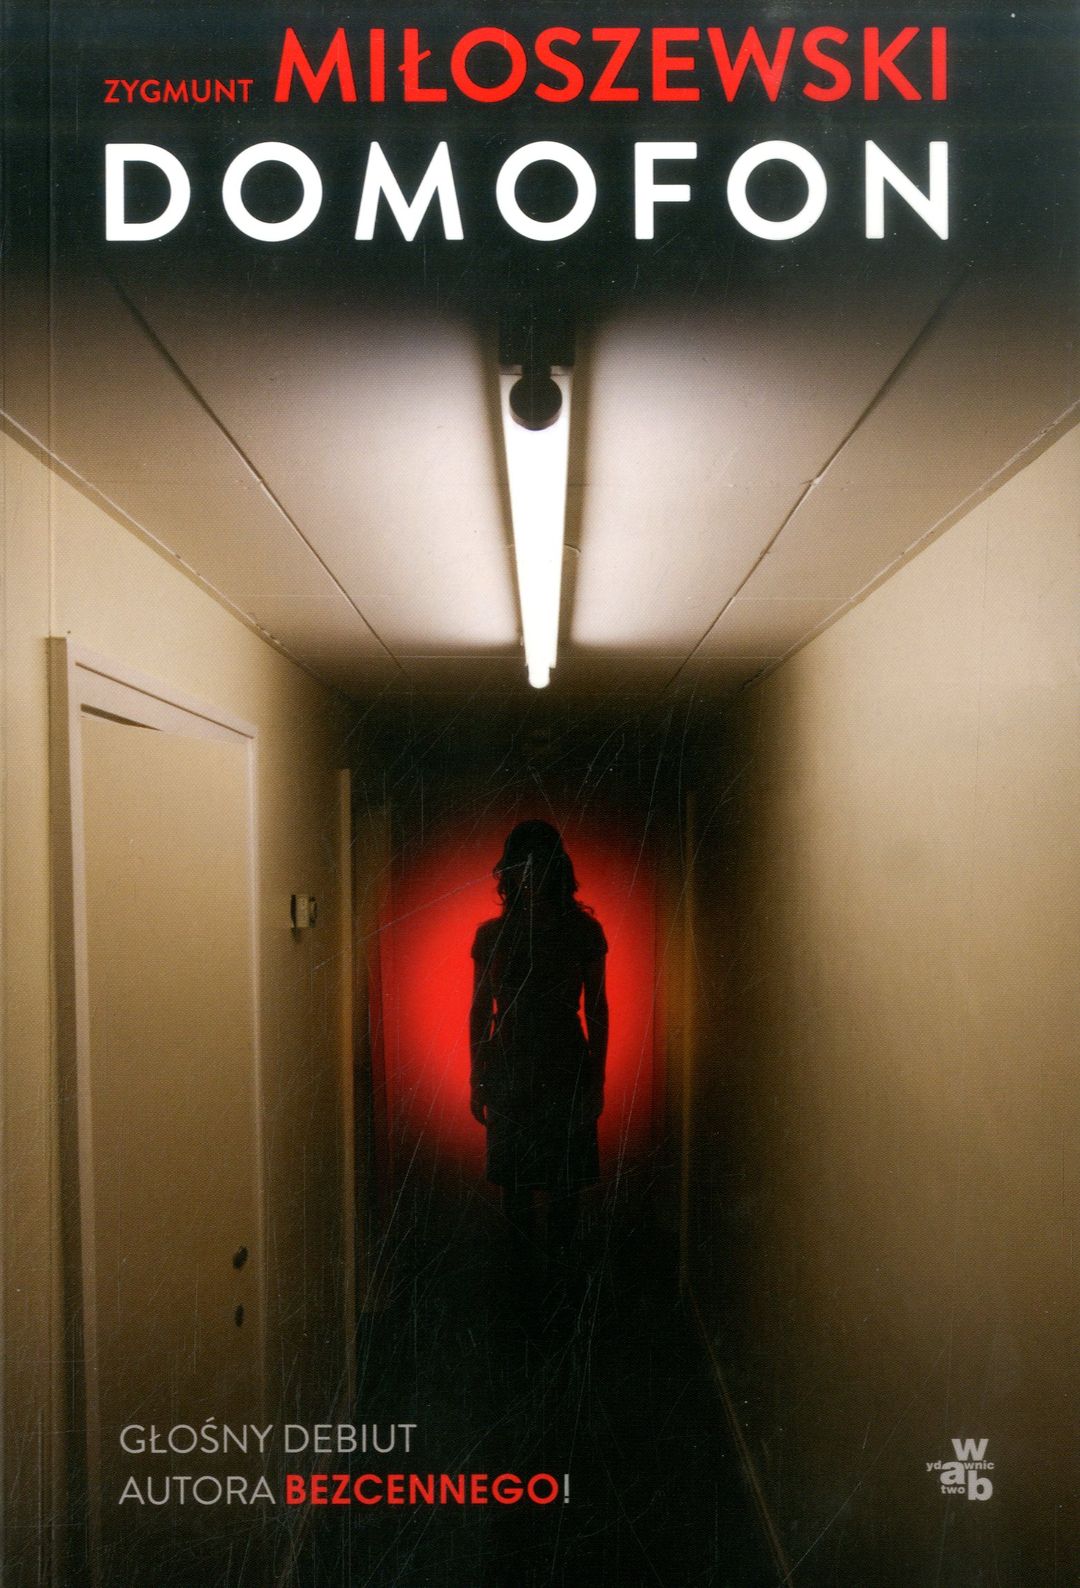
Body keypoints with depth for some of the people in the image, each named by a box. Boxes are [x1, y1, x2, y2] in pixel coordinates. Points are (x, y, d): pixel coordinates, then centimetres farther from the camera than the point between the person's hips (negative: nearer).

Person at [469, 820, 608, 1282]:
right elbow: (480, 1010, 6)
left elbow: (597, 1009, 1)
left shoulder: (583, 930, -2)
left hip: (566, 1069, -1)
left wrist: (597, 1080, -1)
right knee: (515, 1183, 9)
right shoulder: (492, 934, 1)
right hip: (508, 1069, 1)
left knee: (564, 1184, 6)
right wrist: (476, 1080, 6)